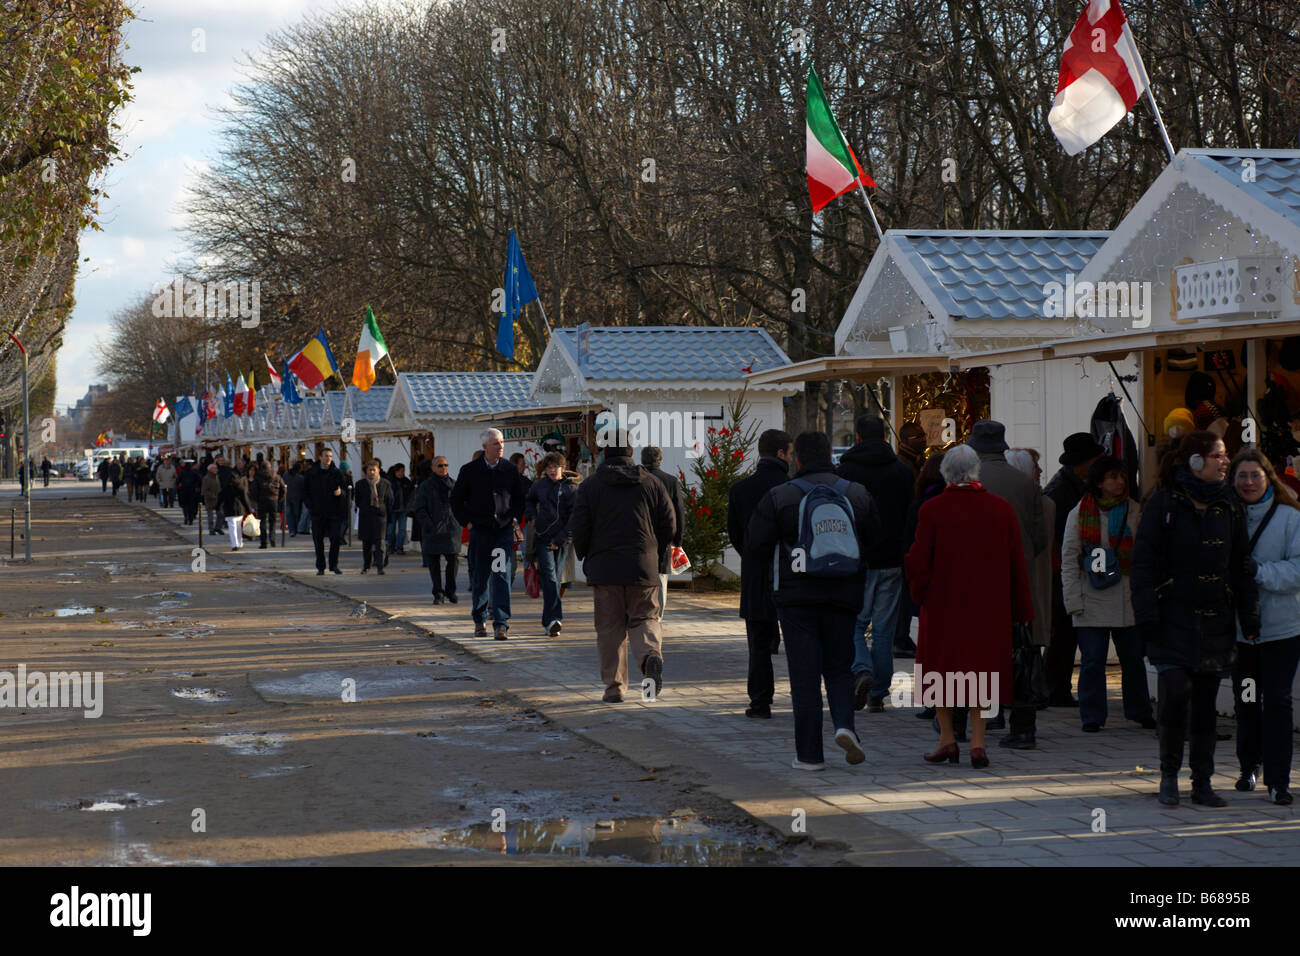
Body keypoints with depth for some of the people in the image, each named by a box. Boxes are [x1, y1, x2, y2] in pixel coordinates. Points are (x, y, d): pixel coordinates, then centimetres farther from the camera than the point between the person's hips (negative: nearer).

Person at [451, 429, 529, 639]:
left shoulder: (510, 470, 4)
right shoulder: (470, 471, -1)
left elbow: (522, 496, 17)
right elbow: (456, 500, 7)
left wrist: (515, 519, 6)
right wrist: (467, 522, 0)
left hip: (504, 530, 0)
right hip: (480, 530, 0)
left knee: (502, 576, -9)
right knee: (479, 578, 6)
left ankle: (501, 623, -11)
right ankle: (479, 621, 21)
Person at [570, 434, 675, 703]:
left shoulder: (590, 485, 1)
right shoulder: (651, 483, 5)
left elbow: (578, 529, -3)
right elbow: (669, 525, 4)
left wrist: (587, 558, 13)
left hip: (604, 568, -1)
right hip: (643, 568, 1)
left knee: (609, 629, 6)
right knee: (644, 619, 10)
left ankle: (614, 686, 5)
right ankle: (651, 654, -21)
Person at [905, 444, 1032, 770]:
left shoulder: (931, 510, -11)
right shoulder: (1002, 509, -3)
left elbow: (918, 562, -10)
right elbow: (1017, 563, 2)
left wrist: (919, 595, 8)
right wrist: (1021, 609, 10)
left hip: (942, 605, -2)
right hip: (988, 608, 2)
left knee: (941, 669, 12)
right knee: (980, 669, 10)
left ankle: (947, 739, 13)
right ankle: (978, 742, 4)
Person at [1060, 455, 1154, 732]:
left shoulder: (1135, 512, 8)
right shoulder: (1079, 513, 1)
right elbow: (1069, 559, 2)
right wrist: (1073, 600, -4)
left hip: (1129, 599, 2)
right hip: (1092, 602, -2)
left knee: (1133, 658, 8)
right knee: (1092, 661, -2)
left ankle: (1140, 712, 23)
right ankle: (1092, 716, 8)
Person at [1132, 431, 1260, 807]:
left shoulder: (1229, 507, 10)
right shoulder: (1163, 503, -3)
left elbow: (1242, 566, 13)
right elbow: (1144, 561, -5)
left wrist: (1250, 619, 7)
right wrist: (1147, 614, -13)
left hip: (1215, 621, 4)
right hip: (1173, 619, -4)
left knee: (1205, 703, 7)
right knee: (1175, 691, -14)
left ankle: (1202, 783, 14)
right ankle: (1169, 773, 4)